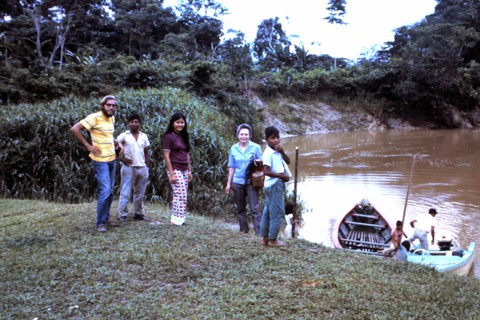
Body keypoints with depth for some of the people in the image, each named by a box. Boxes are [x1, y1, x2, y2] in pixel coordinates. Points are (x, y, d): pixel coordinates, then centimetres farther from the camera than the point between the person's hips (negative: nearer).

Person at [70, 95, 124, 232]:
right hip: (100, 160, -8)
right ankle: (100, 223, 0)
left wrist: (118, 144, 8)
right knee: (105, 190, -12)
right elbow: (74, 129, -18)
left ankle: (106, 219, 23)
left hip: (112, 159, 8)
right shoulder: (95, 117, -13)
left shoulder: (112, 118, 10)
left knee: (110, 191, 12)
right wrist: (88, 145, -17)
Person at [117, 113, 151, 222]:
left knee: (140, 193, 11)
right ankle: (123, 214, 7)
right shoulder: (124, 135, -1)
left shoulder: (144, 136, 11)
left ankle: (139, 213, 21)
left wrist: (147, 166, 8)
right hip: (129, 167, -4)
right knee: (126, 192, 0)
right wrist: (122, 159, -10)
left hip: (142, 168, 4)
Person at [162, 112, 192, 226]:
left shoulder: (184, 137, 14)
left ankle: (175, 219, 13)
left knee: (179, 195, 7)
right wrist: (171, 174, -16)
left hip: (184, 170, 7)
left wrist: (189, 171, 14)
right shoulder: (169, 137, -6)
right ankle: (177, 219, -5)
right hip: (175, 170, -7)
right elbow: (166, 156, -11)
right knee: (181, 195, -13)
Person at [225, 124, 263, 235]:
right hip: (237, 182, 3)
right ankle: (244, 231, 24)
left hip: (251, 182, -3)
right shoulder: (233, 149, 6)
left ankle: (259, 233, -4)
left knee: (255, 208, -8)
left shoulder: (256, 147, -2)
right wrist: (228, 183, 10)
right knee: (240, 209, 12)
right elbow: (231, 167, 10)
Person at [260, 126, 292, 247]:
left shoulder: (277, 151, 10)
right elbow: (266, 171, -23)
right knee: (278, 213, -4)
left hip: (278, 184, 9)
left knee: (268, 212, 14)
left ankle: (265, 238, 23)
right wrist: (282, 175, -17)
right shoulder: (268, 153, -16)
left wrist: (282, 152, -9)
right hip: (274, 185, -9)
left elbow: (288, 161, 6)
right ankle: (273, 240, 6)